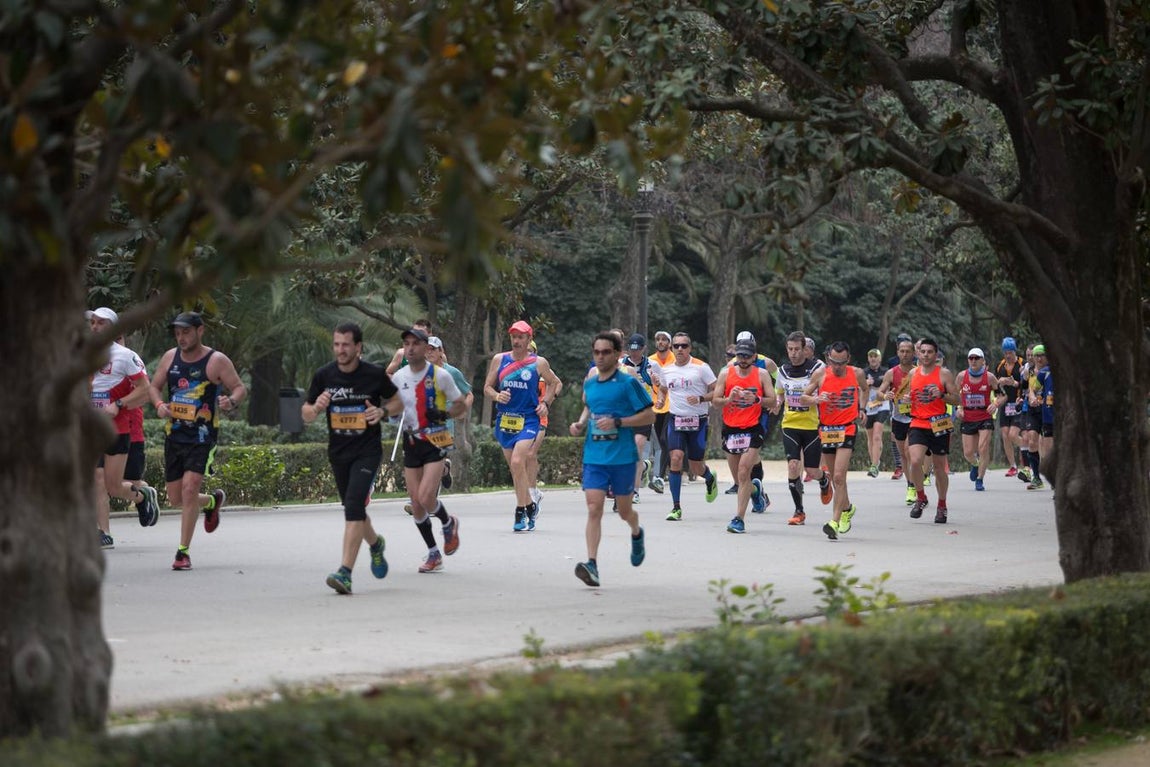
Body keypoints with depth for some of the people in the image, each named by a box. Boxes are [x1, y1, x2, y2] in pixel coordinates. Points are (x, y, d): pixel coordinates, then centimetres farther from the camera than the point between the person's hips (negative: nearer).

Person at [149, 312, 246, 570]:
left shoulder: (217, 361, -7)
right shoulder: (170, 357, 7)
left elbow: (240, 388, -4)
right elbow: (155, 386, 17)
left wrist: (231, 401, -27)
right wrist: (159, 404, -5)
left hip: (203, 436, -5)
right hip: (174, 434, 6)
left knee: (190, 487, -19)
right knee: (176, 497, 9)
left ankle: (183, 552, -11)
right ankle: (213, 501, 43)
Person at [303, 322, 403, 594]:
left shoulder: (375, 374, -7)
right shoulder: (324, 375, -2)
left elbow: (397, 402, 7)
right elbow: (306, 415, 6)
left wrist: (382, 412, -14)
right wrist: (316, 407, -17)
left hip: (367, 451, -4)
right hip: (338, 452, 4)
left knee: (354, 506, -20)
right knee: (354, 510, 17)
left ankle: (345, 572, -23)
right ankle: (375, 544, 49)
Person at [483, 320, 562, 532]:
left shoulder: (538, 363, 0)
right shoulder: (499, 360, 6)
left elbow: (555, 383, 15)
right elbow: (487, 387, 12)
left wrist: (545, 403, 2)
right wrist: (497, 396, -10)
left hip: (528, 419, -4)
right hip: (504, 418, 4)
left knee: (517, 462, -20)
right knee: (514, 467, 10)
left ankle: (520, 512, -14)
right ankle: (530, 506, 28)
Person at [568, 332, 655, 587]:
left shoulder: (629, 383, -7)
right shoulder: (589, 383, 9)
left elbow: (649, 415, -7)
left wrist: (617, 422, -17)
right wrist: (581, 423, 7)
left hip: (623, 457, -3)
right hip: (594, 457, 3)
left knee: (624, 510, 12)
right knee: (593, 509, -11)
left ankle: (636, 534, 47)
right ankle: (592, 564, -18)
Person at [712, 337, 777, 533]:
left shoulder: (762, 374, 0)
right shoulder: (726, 373, 3)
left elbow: (772, 401, -1)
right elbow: (716, 401, 3)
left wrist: (756, 399, -20)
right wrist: (730, 399, -18)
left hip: (753, 428, -3)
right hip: (730, 428, 3)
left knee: (743, 473, -15)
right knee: (738, 477, 12)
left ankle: (739, 518, -13)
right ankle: (755, 489, 48)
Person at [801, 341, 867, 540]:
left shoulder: (857, 374, -2)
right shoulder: (820, 374, -3)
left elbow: (863, 389, 22)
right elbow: (802, 398, 1)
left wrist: (861, 408, 10)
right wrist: (816, 399, -18)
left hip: (848, 428, -3)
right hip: (826, 428, 3)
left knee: (839, 476, -16)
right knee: (835, 477, 14)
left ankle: (835, 522, -18)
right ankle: (846, 508, 40)